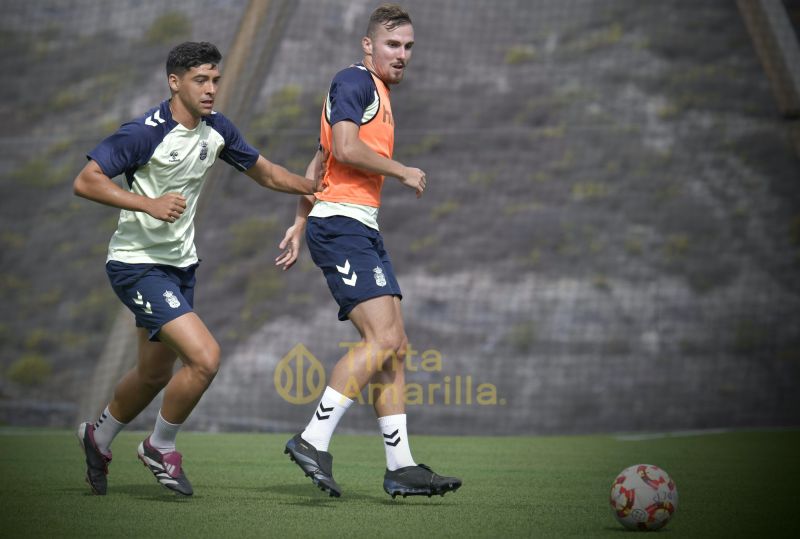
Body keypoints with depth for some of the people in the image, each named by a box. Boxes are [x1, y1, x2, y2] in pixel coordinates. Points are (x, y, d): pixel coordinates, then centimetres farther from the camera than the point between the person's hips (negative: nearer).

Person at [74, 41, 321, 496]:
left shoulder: (216, 129, 2)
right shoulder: (146, 132, -20)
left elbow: (265, 172, 15)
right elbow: (86, 181, -22)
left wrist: (324, 188, 3)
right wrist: (148, 204, -33)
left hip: (181, 264, 8)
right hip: (138, 265, -8)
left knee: (156, 374, 19)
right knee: (205, 356, -21)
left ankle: (98, 438, 45)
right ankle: (161, 447, 4)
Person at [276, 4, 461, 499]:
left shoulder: (379, 94, 24)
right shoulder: (355, 81, -5)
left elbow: (319, 162, 26)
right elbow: (345, 148, -20)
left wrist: (299, 225, 24)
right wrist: (404, 172, -8)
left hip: (364, 230, 10)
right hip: (341, 223, -10)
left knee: (395, 347, 5)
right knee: (383, 338, -19)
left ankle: (401, 467, 6)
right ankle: (314, 441, -18)